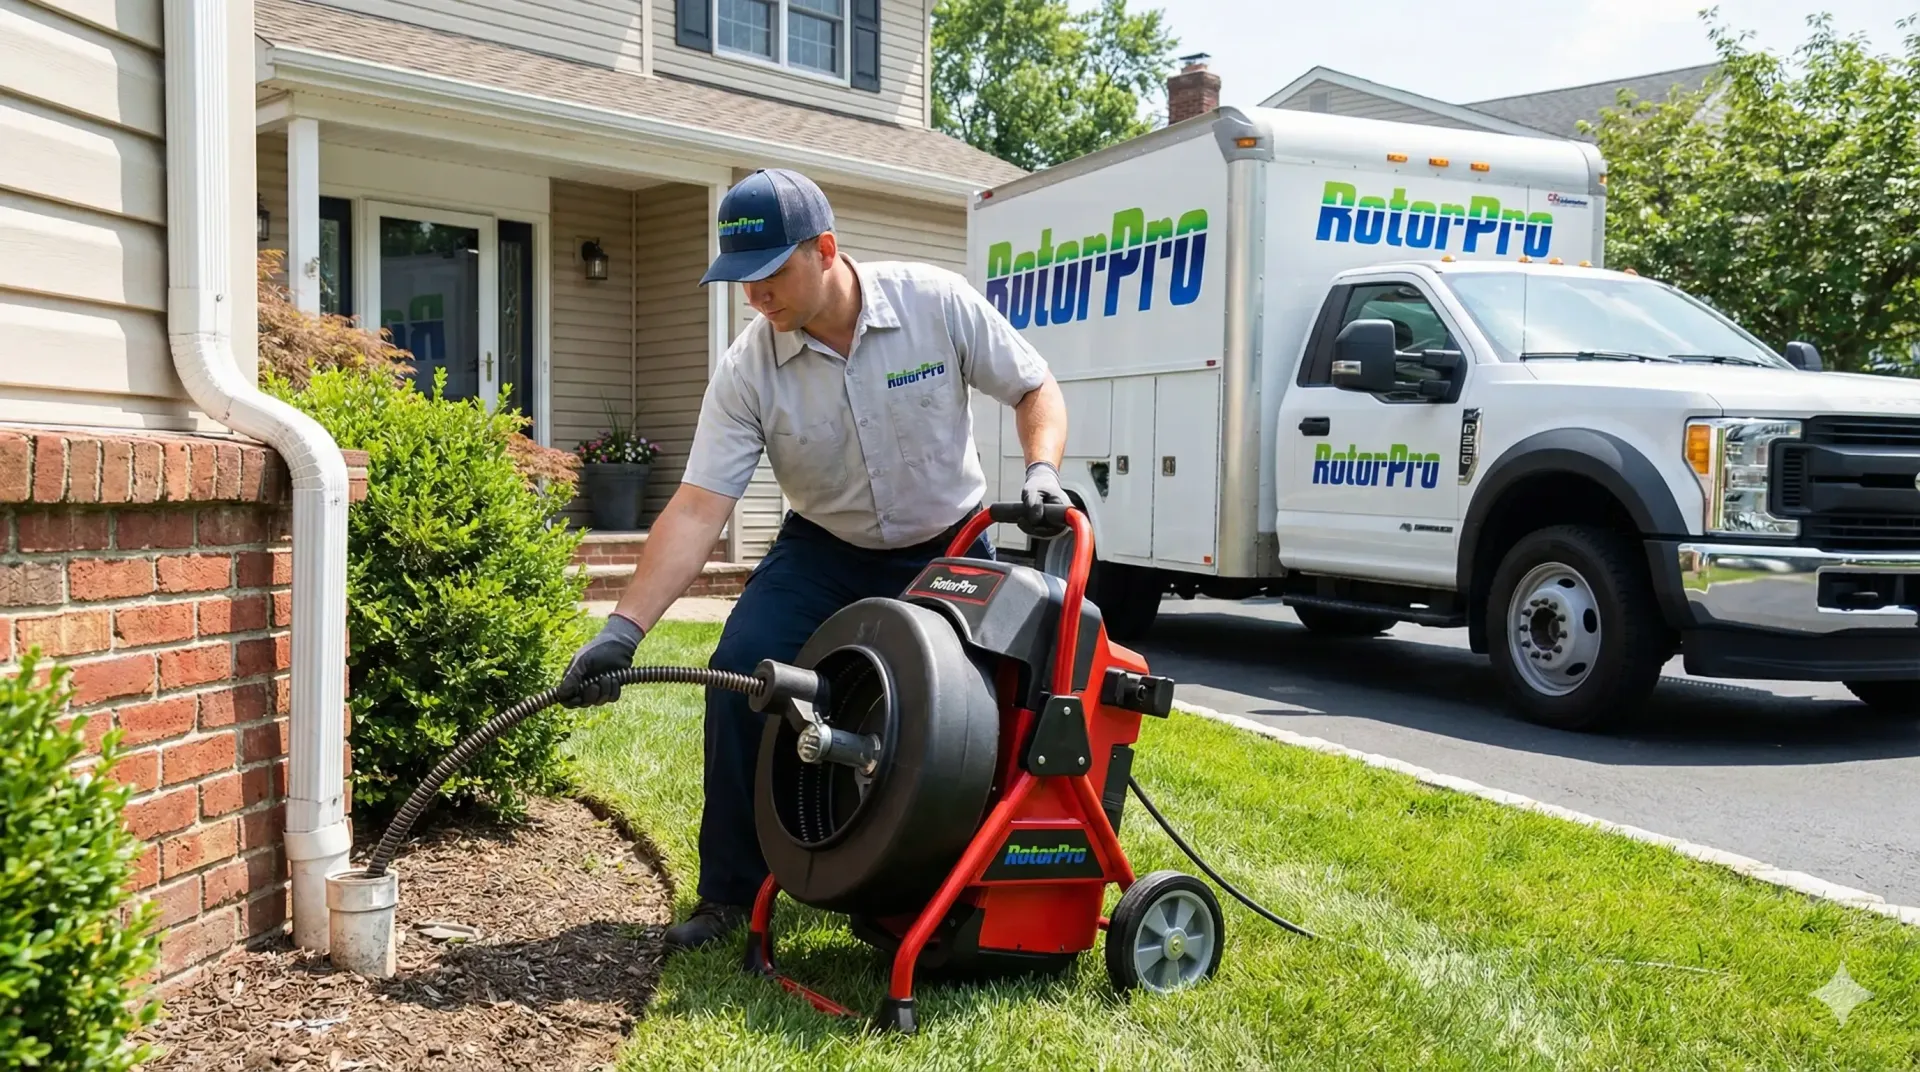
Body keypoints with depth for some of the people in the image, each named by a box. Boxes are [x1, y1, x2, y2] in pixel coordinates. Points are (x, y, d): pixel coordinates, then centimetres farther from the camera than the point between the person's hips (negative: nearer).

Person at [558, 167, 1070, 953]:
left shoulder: (937, 303, -20)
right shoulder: (747, 370, -18)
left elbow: (1035, 389, -7)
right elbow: (697, 510, -22)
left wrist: (1042, 469, -27)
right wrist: (624, 628, -31)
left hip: (949, 547, 0)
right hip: (825, 549, 1)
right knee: (739, 670, -18)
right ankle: (730, 892, -3)